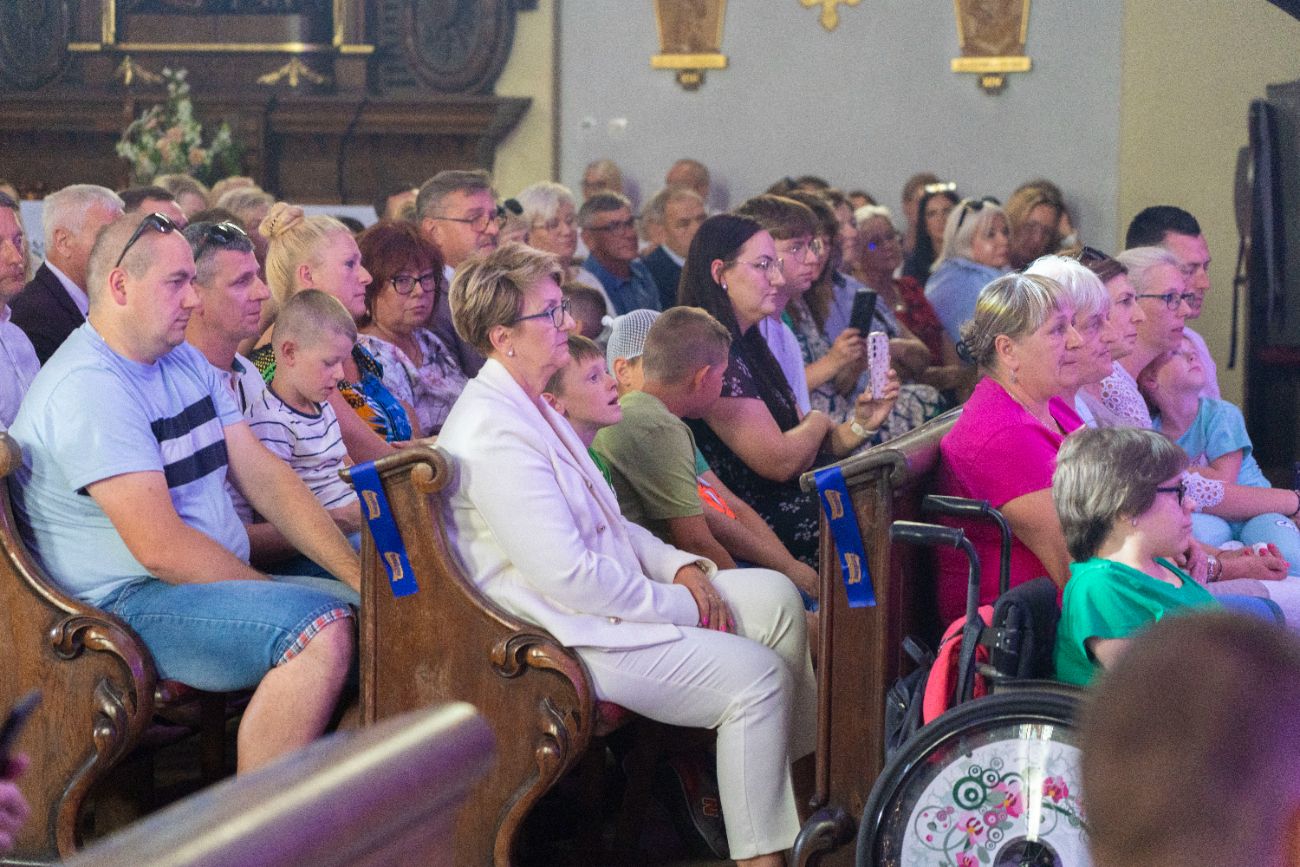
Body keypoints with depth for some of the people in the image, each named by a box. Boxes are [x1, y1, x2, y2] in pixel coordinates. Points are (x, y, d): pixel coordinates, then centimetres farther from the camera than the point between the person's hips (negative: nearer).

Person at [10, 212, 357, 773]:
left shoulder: (187, 363, 15)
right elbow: (160, 548, -22)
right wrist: (274, 593, -14)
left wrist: (357, 573, -2)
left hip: (224, 580, 10)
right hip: (122, 603, -10)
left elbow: (263, 475, 10)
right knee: (322, 631, -30)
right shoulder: (87, 388, -17)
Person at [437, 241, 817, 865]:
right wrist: (681, 607, -15)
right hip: (569, 634, -11)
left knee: (774, 596, 7)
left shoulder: (530, 407, 14)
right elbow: (568, 575, -26)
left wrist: (682, 567, 2)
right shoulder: (495, 431, -22)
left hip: (605, 596, 11)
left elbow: (605, 523, 19)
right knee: (757, 676, -15)